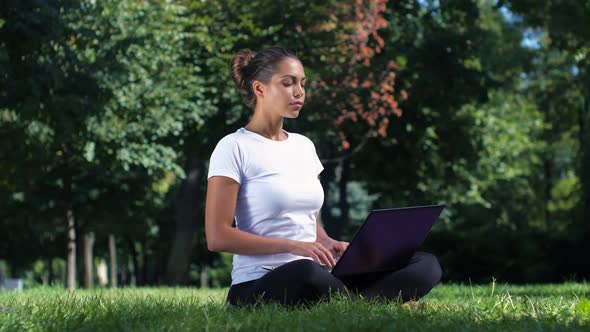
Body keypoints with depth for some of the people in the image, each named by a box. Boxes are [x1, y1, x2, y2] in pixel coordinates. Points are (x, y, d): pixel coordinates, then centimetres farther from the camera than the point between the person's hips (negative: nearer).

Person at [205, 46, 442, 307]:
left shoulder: (304, 146, 18)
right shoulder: (234, 148, -3)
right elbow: (217, 236, -11)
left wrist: (329, 244, 0)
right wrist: (292, 246, -19)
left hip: (315, 278, 7)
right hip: (260, 287, -7)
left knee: (427, 265, -10)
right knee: (305, 273, -44)